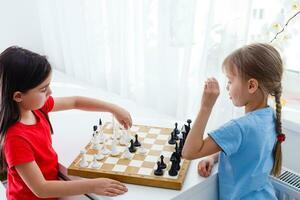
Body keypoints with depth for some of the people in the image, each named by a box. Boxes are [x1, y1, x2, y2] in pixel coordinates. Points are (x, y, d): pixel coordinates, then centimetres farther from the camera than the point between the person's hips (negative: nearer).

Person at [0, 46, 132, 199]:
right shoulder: (15, 138, -31)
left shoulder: (36, 106, -9)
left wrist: (114, 109, -1)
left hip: (52, 178, 7)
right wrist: (92, 186, -33)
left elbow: (75, 102, 3)